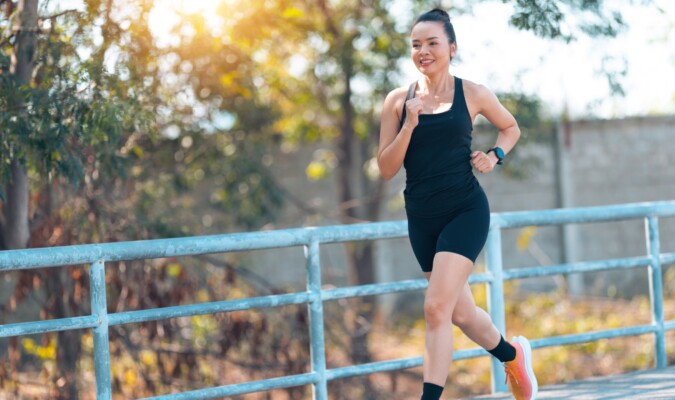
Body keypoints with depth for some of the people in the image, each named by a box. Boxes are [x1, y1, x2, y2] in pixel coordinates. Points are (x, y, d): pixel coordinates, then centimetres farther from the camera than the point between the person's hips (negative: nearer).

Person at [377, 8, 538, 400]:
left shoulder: (473, 94, -1)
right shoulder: (398, 100, 2)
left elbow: (511, 127, 18)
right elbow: (386, 169, -1)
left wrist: (495, 156, -2)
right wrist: (409, 124, -14)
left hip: (466, 211, -4)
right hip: (422, 217, 4)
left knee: (437, 307, -18)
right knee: (461, 314, 16)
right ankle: (513, 354, 44)